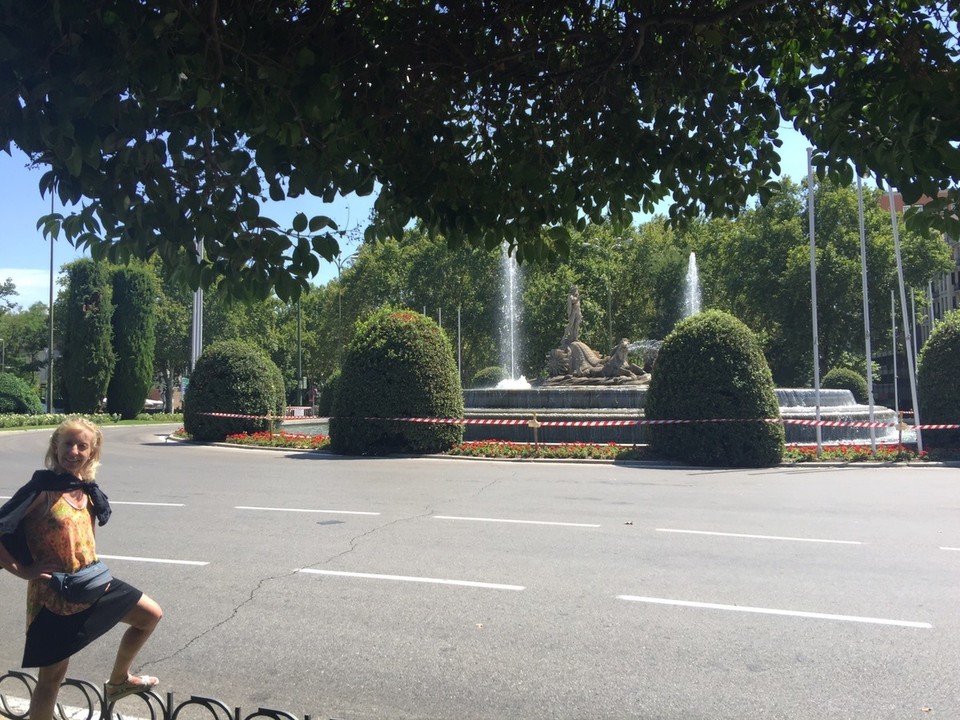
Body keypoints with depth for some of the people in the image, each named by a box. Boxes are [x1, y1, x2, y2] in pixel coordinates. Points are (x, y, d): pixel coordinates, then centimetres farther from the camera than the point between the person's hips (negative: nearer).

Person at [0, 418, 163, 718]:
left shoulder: (87, 489, 3)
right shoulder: (41, 489, -19)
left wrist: (93, 568, 9)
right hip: (54, 595, -7)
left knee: (151, 615, 16)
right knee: (52, 676, 6)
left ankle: (118, 681, 36)